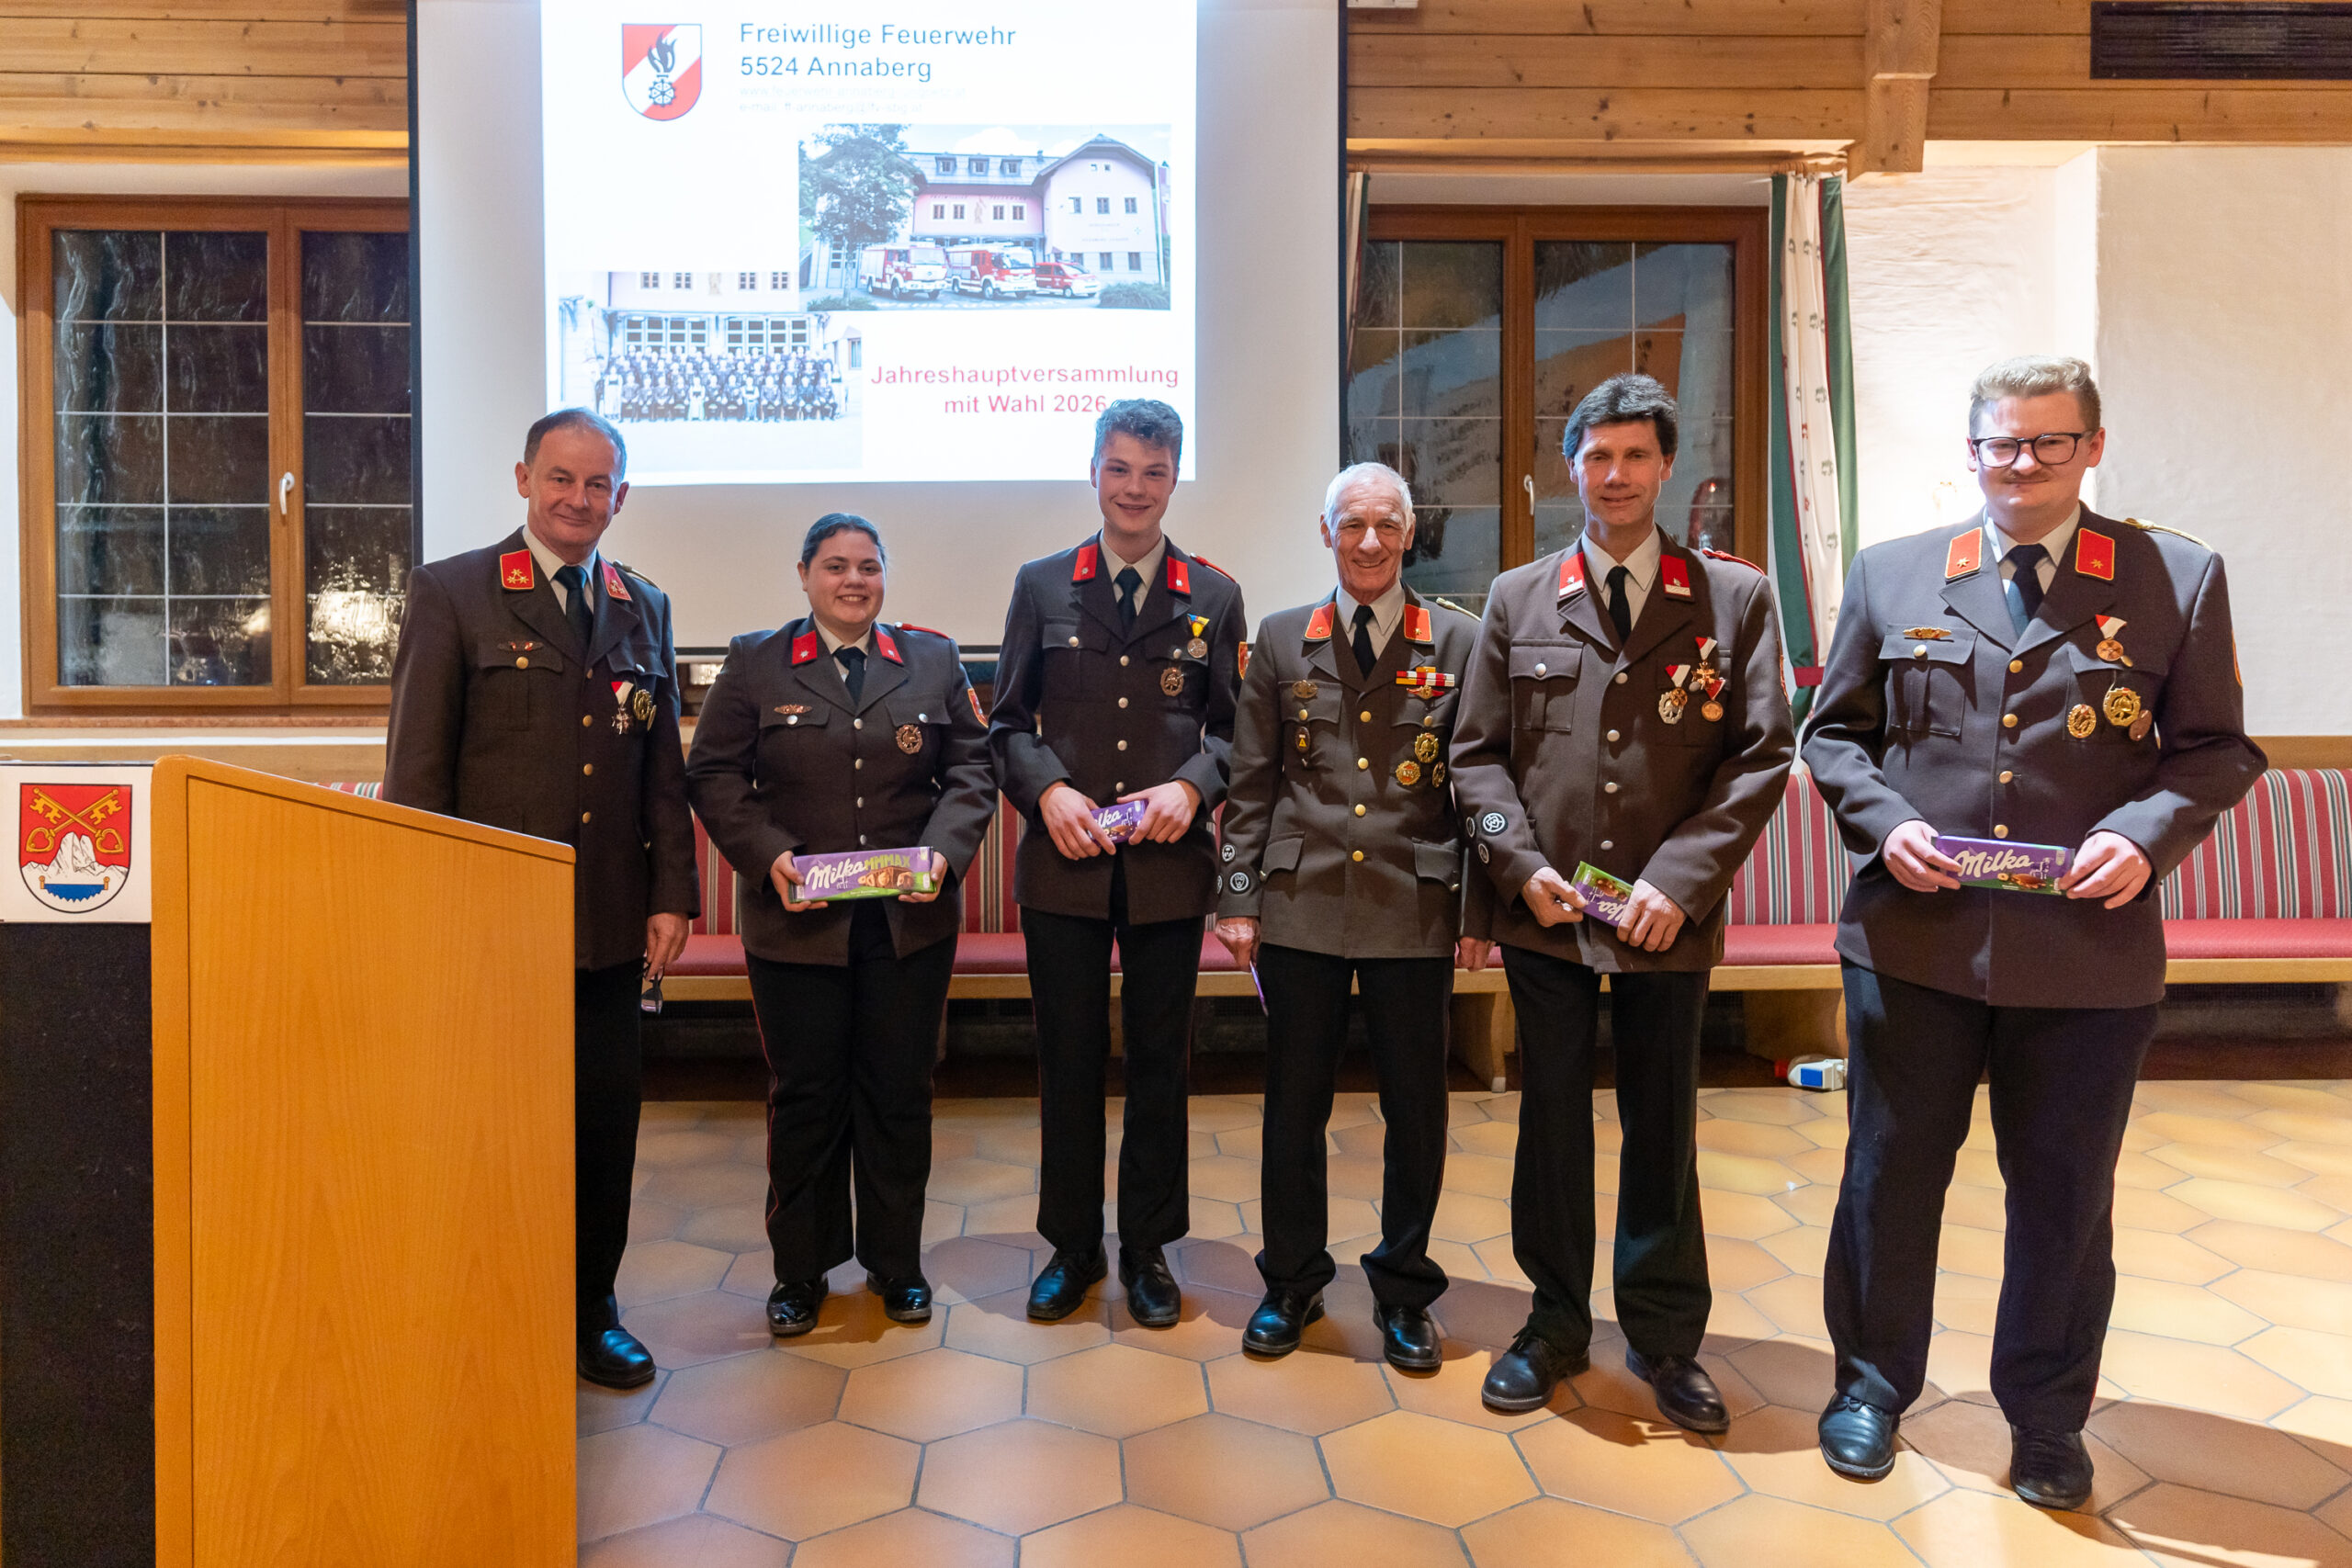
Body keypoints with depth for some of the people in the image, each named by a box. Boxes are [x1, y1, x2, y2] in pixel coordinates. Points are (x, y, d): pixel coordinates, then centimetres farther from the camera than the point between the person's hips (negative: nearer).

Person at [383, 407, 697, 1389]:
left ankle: (591, 1311, 29)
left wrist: (672, 895, 5)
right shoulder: (451, 593, -1)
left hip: (608, 925, 4)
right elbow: (416, 769, -4)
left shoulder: (643, 608, 11)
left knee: (604, 1123, 11)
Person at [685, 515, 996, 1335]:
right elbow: (713, 774, 1)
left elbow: (971, 768, 6)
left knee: (898, 1093, 10)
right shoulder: (754, 664, 5)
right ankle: (800, 1272, 25)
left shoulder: (934, 661, 8)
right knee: (803, 1098, 8)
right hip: (797, 921, -1)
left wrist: (942, 851, -11)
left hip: (909, 921, 1)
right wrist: (769, 856, -13)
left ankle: (897, 1265, 27)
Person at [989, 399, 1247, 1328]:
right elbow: (1009, 720, 7)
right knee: (1068, 1059, 9)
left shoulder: (1214, 597, 7)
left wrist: (1193, 786, -12)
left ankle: (1148, 1249, 26)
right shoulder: (1041, 587, 7)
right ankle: (1072, 1246, 26)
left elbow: (1233, 726, 7)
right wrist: (1046, 788, -11)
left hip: (1168, 866, 0)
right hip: (1064, 864, 0)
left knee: (1159, 1060, 10)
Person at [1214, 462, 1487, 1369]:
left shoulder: (1458, 643, 3)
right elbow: (1251, 782, 7)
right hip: (1302, 908, 1)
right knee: (1293, 1105, 10)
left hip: (1416, 911, 0)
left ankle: (1403, 1290, 28)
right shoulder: (1281, 641, 7)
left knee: (1416, 1109, 9)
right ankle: (1292, 1281, 29)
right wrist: (1238, 898, 2)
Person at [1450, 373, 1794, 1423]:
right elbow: (1477, 754, 6)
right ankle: (1555, 1325, 28)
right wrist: (1520, 863, -8)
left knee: (1663, 1129, 11)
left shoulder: (1736, 597, 3)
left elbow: (1762, 754, -2)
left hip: (1667, 918, -1)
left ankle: (1665, 1336, 29)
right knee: (1551, 1122, 11)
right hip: (1547, 913, 1)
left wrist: (1679, 879, -12)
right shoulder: (1517, 599, 7)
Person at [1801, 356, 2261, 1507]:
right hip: (1915, 937, 1)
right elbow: (1833, 732, 8)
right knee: (1890, 1175, 12)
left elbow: (2217, 750, 4)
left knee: (2065, 1197, 13)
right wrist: (1885, 821, -9)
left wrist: (2145, 833, -14)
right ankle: (1870, 1388, 33)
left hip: (2089, 949, 0)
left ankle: (2047, 1422, 35)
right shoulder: (1890, 575, 5)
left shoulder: (2177, 579, 3)